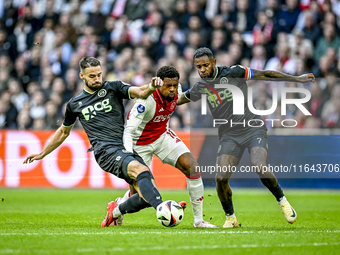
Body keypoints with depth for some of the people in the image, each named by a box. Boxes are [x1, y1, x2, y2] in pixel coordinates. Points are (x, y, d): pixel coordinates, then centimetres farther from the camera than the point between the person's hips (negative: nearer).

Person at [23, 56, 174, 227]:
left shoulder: (113, 88, 12)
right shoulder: (75, 104, 16)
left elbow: (140, 93, -5)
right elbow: (63, 132, 33)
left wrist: (152, 87, -29)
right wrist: (42, 154, 37)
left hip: (128, 148, 2)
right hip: (106, 151, -2)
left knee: (147, 197, -16)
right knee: (141, 170, -34)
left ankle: (116, 211, 12)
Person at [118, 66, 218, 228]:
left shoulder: (176, 92, -13)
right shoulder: (147, 100, -33)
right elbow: (129, 131, -35)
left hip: (162, 135, 6)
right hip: (141, 143, -6)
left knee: (192, 167, -13)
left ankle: (198, 220, -5)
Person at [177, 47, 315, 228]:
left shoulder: (232, 73, -8)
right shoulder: (200, 88, 3)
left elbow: (264, 75, -4)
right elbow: (179, 100, 22)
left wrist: (297, 78, -3)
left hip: (253, 128, -3)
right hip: (229, 135, 3)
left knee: (259, 167, -26)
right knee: (221, 178, -14)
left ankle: (282, 202, -2)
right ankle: (230, 218, 9)